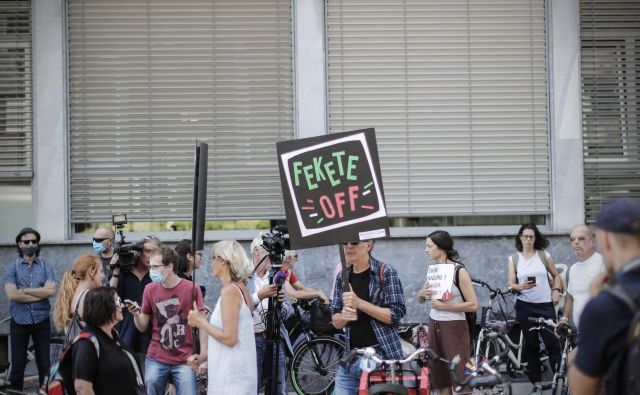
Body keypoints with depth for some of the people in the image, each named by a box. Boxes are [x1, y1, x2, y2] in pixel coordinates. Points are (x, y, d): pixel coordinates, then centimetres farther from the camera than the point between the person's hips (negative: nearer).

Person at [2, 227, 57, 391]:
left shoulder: (46, 266, 1)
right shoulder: (11, 267, -2)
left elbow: (51, 291, -13)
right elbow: (11, 295, -16)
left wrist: (24, 290, -15)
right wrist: (40, 294, -13)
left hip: (41, 321, 1)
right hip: (19, 321, -1)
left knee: (44, 364, 7)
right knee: (18, 365, 4)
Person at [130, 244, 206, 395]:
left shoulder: (191, 288, -5)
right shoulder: (150, 289, 4)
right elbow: (142, 327, 8)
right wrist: (136, 314, -13)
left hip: (184, 361, -3)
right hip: (156, 360, 3)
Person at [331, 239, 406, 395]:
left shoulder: (385, 272, -5)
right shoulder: (342, 277, 10)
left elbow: (395, 315, -11)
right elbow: (336, 322, 12)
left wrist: (359, 303, -19)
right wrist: (344, 316, -11)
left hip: (383, 356, -5)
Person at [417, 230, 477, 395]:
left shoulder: (459, 270, -12)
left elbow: (473, 305, -15)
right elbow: (420, 299, 15)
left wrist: (444, 306, -19)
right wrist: (422, 293, -8)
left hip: (453, 326, -7)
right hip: (434, 325, 7)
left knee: (459, 376, -7)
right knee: (440, 378, 10)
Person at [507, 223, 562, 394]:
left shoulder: (544, 255, 4)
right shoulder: (514, 258, 4)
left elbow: (556, 275, 15)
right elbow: (511, 284, 1)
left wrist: (556, 291, 0)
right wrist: (521, 286, -19)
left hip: (545, 305, -1)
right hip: (524, 306, 1)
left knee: (552, 342, -8)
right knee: (531, 345, 6)